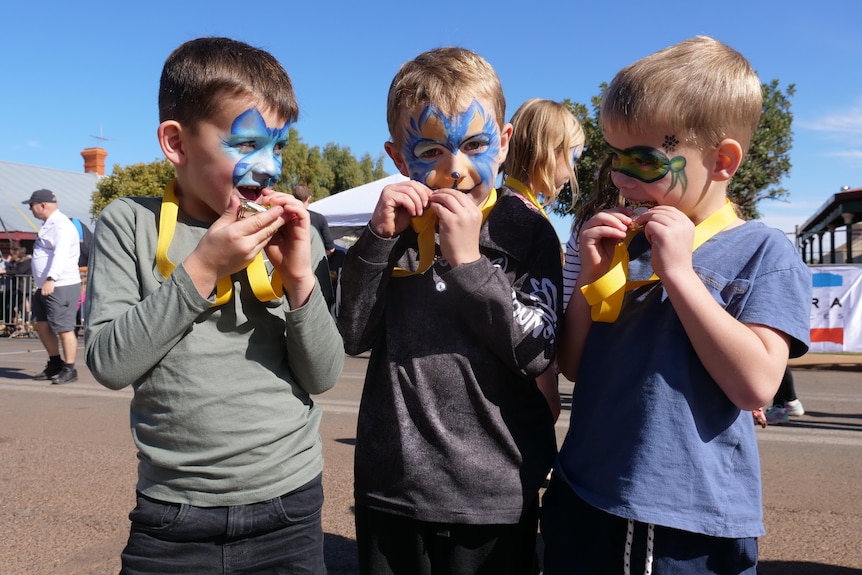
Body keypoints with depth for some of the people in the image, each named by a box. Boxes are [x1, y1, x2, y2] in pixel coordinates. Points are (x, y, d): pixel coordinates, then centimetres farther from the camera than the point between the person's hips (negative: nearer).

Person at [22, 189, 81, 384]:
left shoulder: (61, 226, -15)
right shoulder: (49, 225, 18)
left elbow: (61, 254, -29)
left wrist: (51, 279, -41)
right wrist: (45, 280, 20)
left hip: (62, 286, -11)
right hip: (45, 286, 11)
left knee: (64, 328, -6)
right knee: (40, 324, 16)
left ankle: (69, 369, 2)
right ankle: (55, 364, 27)